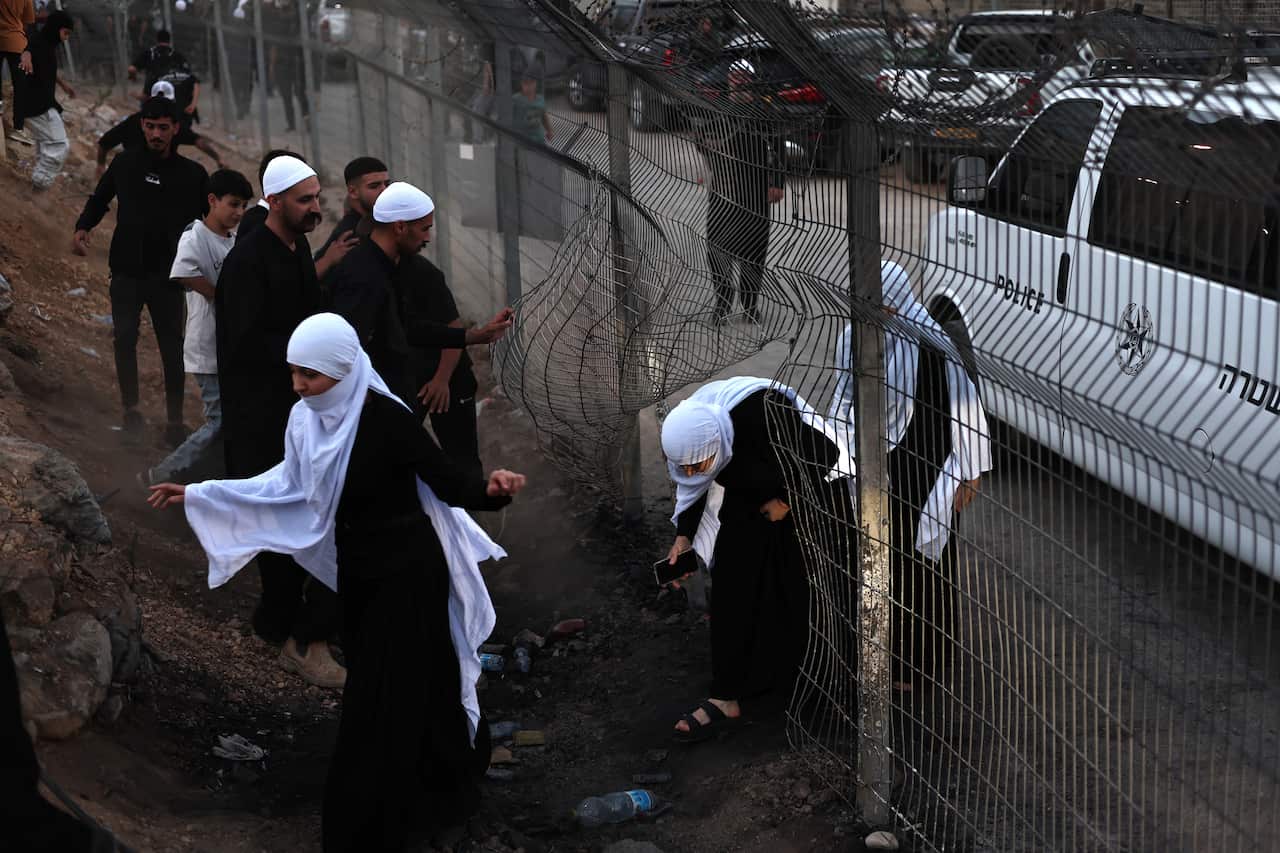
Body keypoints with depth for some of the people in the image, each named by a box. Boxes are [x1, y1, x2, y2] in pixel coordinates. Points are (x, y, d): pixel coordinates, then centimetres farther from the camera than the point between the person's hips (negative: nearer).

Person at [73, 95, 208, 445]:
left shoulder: (193, 175, -1)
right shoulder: (125, 163, 4)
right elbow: (99, 199, 17)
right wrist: (83, 227, -2)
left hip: (167, 276, -1)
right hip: (127, 271, 1)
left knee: (172, 347, 2)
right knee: (125, 337, -3)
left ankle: (175, 421, 11)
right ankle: (131, 407, 13)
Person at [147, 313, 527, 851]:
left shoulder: (387, 420, -26)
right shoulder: (307, 418, -4)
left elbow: (448, 484, -21)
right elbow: (291, 483, 11)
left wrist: (492, 491, -44)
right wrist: (198, 495, 13)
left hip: (406, 570, -8)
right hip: (358, 569, 8)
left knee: (389, 694, 1)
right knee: (373, 685, 20)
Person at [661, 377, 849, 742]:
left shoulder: (761, 416, -42)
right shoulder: (688, 432, -23)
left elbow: (822, 452, -26)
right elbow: (691, 488, -2)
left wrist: (785, 501, -18)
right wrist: (684, 536, -8)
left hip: (810, 489, -5)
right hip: (749, 499, 5)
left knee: (805, 591, 6)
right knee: (734, 591, -1)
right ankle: (727, 697, 6)